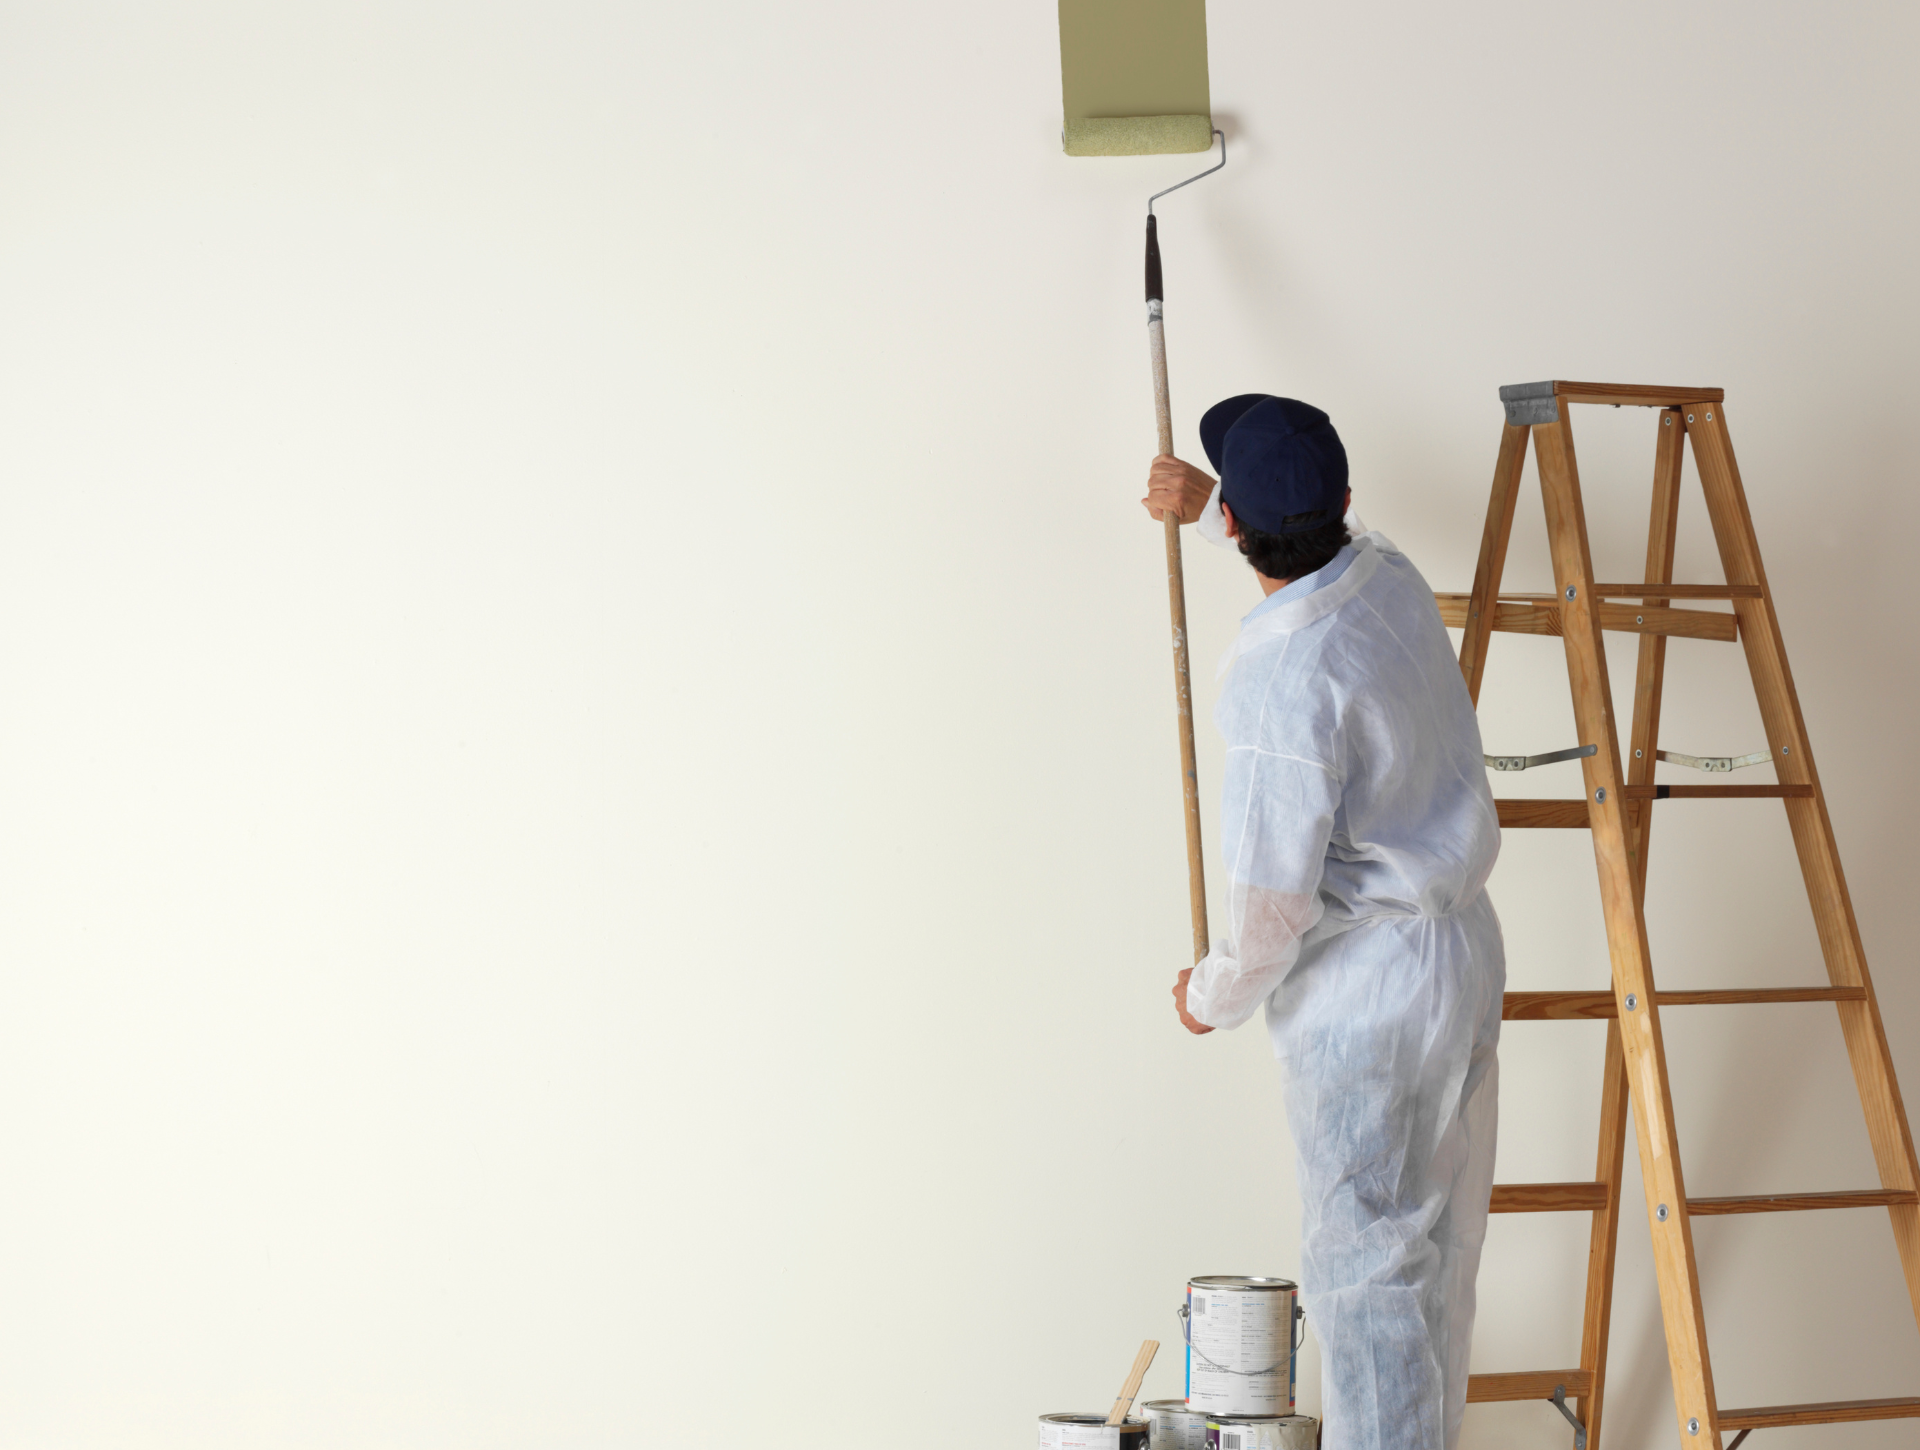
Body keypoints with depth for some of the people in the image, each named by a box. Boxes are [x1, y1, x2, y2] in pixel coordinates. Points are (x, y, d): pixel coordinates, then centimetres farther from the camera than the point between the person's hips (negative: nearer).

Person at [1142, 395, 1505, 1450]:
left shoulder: (1285, 675, -25)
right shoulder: (1389, 576, -1)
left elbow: (1274, 895, -22)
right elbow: (1322, 532, 29)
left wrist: (1215, 994, -4)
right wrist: (1205, 504, 25)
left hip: (1363, 989, -9)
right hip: (1464, 949, 9)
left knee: (1364, 1258, 1)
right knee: (1438, 1242, 20)